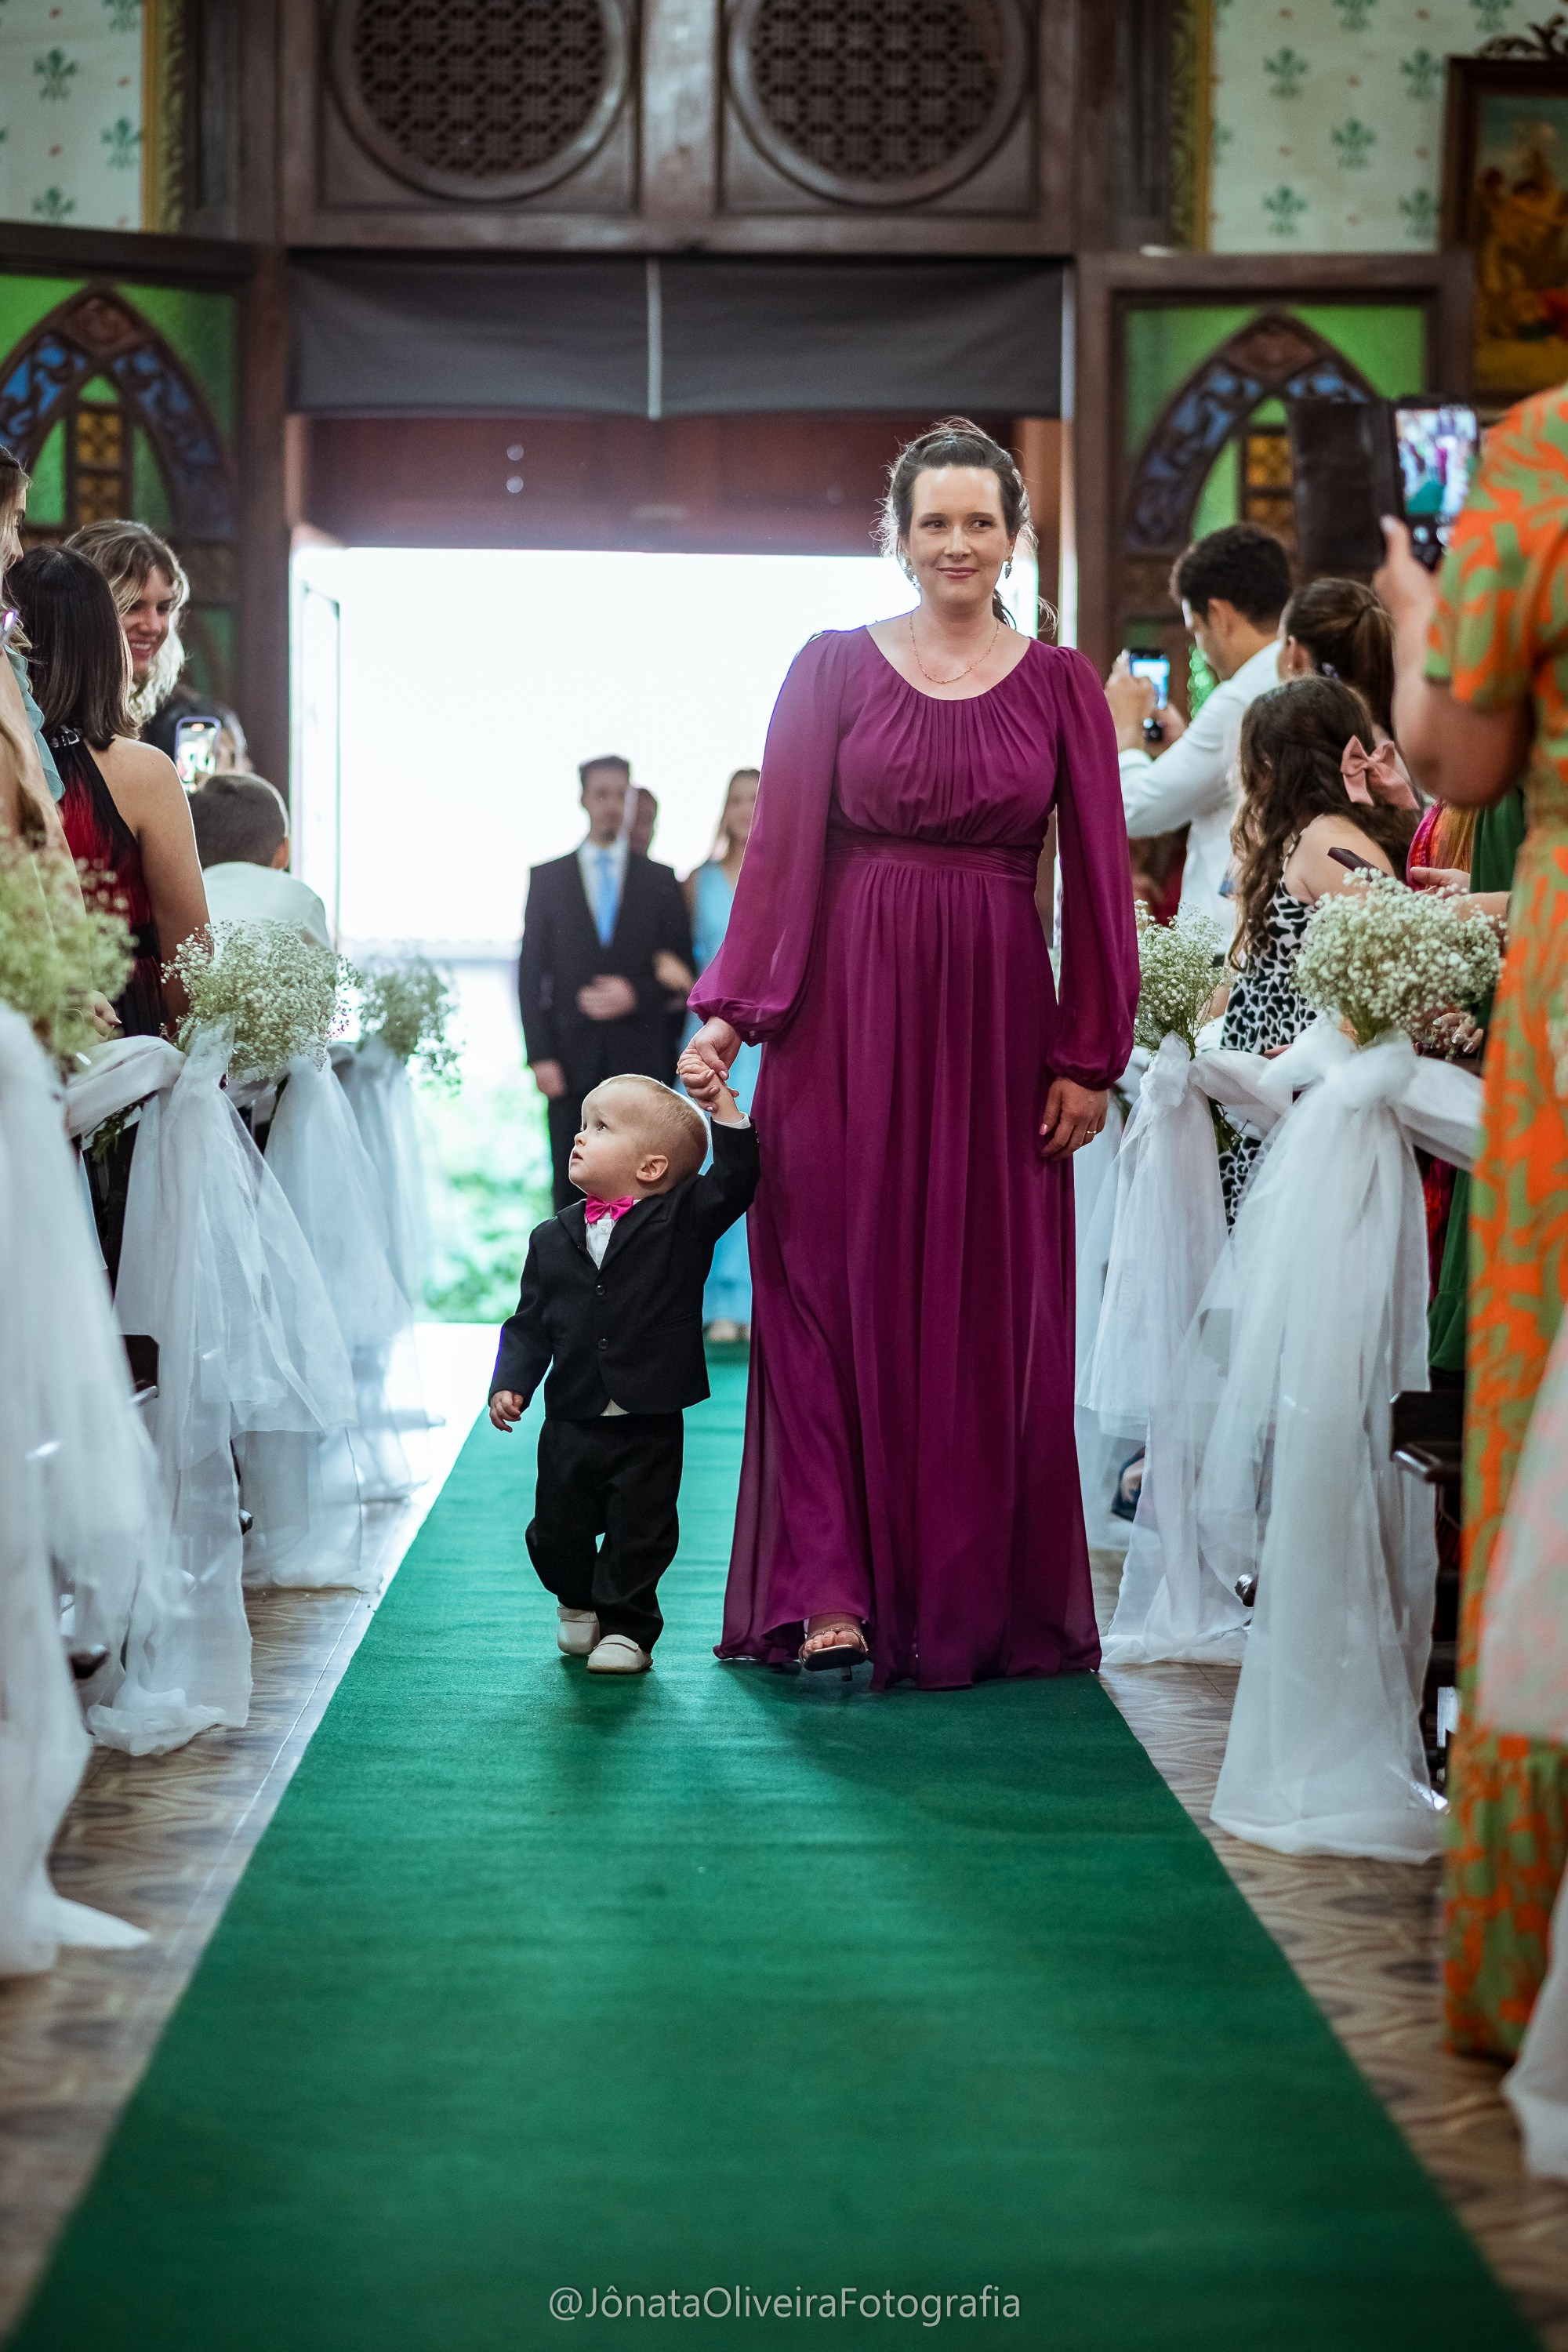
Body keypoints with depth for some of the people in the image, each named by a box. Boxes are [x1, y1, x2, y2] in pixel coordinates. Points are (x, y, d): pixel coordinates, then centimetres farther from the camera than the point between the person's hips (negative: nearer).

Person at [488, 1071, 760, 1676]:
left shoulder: (682, 1219, -4)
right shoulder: (552, 1239, 5)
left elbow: (735, 1179, -17)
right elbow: (530, 1325, 9)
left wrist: (722, 1106, -23)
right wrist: (510, 1383, -2)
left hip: (649, 1427, -3)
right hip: (571, 1423, 3)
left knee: (640, 1535, 1)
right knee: (558, 1530, 12)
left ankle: (627, 1626, 20)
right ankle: (578, 1602, 40)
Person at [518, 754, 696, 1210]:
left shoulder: (660, 881, 10)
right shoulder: (548, 878, 9)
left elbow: (681, 969, 9)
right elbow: (531, 974, 6)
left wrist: (637, 995, -11)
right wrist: (540, 1055, -4)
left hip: (641, 1058, 0)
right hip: (572, 1062, 0)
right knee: (571, 1188, 0)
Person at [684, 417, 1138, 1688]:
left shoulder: (1061, 687, 7)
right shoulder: (835, 667, 4)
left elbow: (1097, 879, 5)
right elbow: (780, 848, 1)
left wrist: (1088, 1057, -1)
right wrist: (728, 1009, -8)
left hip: (997, 1017, 1)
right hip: (848, 1010, -1)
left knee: (993, 1306, 4)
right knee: (837, 1286, -2)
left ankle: (981, 1600, 15)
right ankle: (832, 1587, 0)